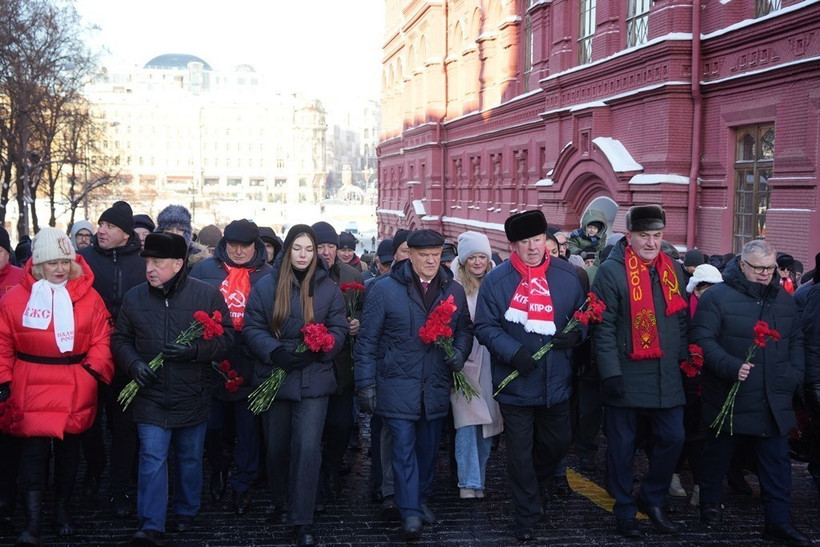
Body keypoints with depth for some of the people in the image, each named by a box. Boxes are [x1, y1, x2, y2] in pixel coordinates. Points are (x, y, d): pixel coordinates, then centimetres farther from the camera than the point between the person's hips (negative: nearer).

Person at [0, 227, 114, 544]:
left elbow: (101, 339, 0)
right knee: (33, 452, -6)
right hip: (31, 388, -1)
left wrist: (94, 371, -11)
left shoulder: (88, 297, -1)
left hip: (75, 388, 1)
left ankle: (63, 510, 31)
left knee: (68, 448, 14)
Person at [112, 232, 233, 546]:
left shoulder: (207, 294, -7)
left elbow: (225, 337, -6)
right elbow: (120, 340, 8)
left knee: (190, 458, 15)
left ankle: (186, 513, 35)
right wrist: (134, 364, -11)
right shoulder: (134, 297, 1)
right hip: (150, 396, 0)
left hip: (192, 398, 0)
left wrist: (195, 350, -22)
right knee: (152, 459, -6)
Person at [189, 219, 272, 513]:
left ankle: (242, 486, 19)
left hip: (249, 366, -1)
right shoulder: (205, 269, 4)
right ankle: (218, 467, 37)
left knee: (248, 428, 5)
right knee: (210, 425, 10)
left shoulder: (268, 276, 3)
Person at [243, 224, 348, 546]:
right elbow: (252, 328, -2)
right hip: (274, 378, 1)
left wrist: (316, 350, -18)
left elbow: (338, 330, 1)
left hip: (314, 381, -1)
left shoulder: (329, 288, 3)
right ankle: (279, 502, 39)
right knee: (276, 447, 14)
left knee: (307, 448, -10)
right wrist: (276, 352, -19)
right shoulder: (265, 287, 1)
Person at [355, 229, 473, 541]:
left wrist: (459, 352, -6)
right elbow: (367, 340, -5)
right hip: (398, 385, -4)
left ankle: (422, 500, 32)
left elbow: (464, 328, 16)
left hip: (436, 387, 4)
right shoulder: (384, 289, -7)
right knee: (404, 448, -3)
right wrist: (366, 383, -7)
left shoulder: (453, 291, 5)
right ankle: (410, 512, 5)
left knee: (428, 448, 15)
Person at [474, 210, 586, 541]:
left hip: (557, 382, 3)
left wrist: (576, 333, -13)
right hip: (516, 384, -3)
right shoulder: (496, 280, -7)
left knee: (558, 443, 19)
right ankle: (526, 516, 21)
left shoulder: (567, 275, 0)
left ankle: (540, 482, 51)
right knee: (520, 454, 5)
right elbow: (485, 327, -8)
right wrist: (513, 352, -22)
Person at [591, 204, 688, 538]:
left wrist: (686, 361, 13)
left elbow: (681, 320, 17)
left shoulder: (673, 270, 9)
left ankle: (651, 500, 29)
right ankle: (625, 512, 21)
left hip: (666, 376, 5)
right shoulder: (612, 271, -10)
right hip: (626, 377, -5)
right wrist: (610, 373, -18)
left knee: (673, 438, 8)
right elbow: (603, 327, -13)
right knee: (623, 446, 6)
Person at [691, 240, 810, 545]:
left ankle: (778, 521, 12)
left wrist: (795, 375, 4)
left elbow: (796, 341, 18)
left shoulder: (784, 299, 11)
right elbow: (703, 339, -13)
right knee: (718, 453, 12)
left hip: (774, 400, 4)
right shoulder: (717, 297, -8)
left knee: (777, 460, 4)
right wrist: (731, 366, -23)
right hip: (729, 397, -4)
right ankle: (710, 504, 31)